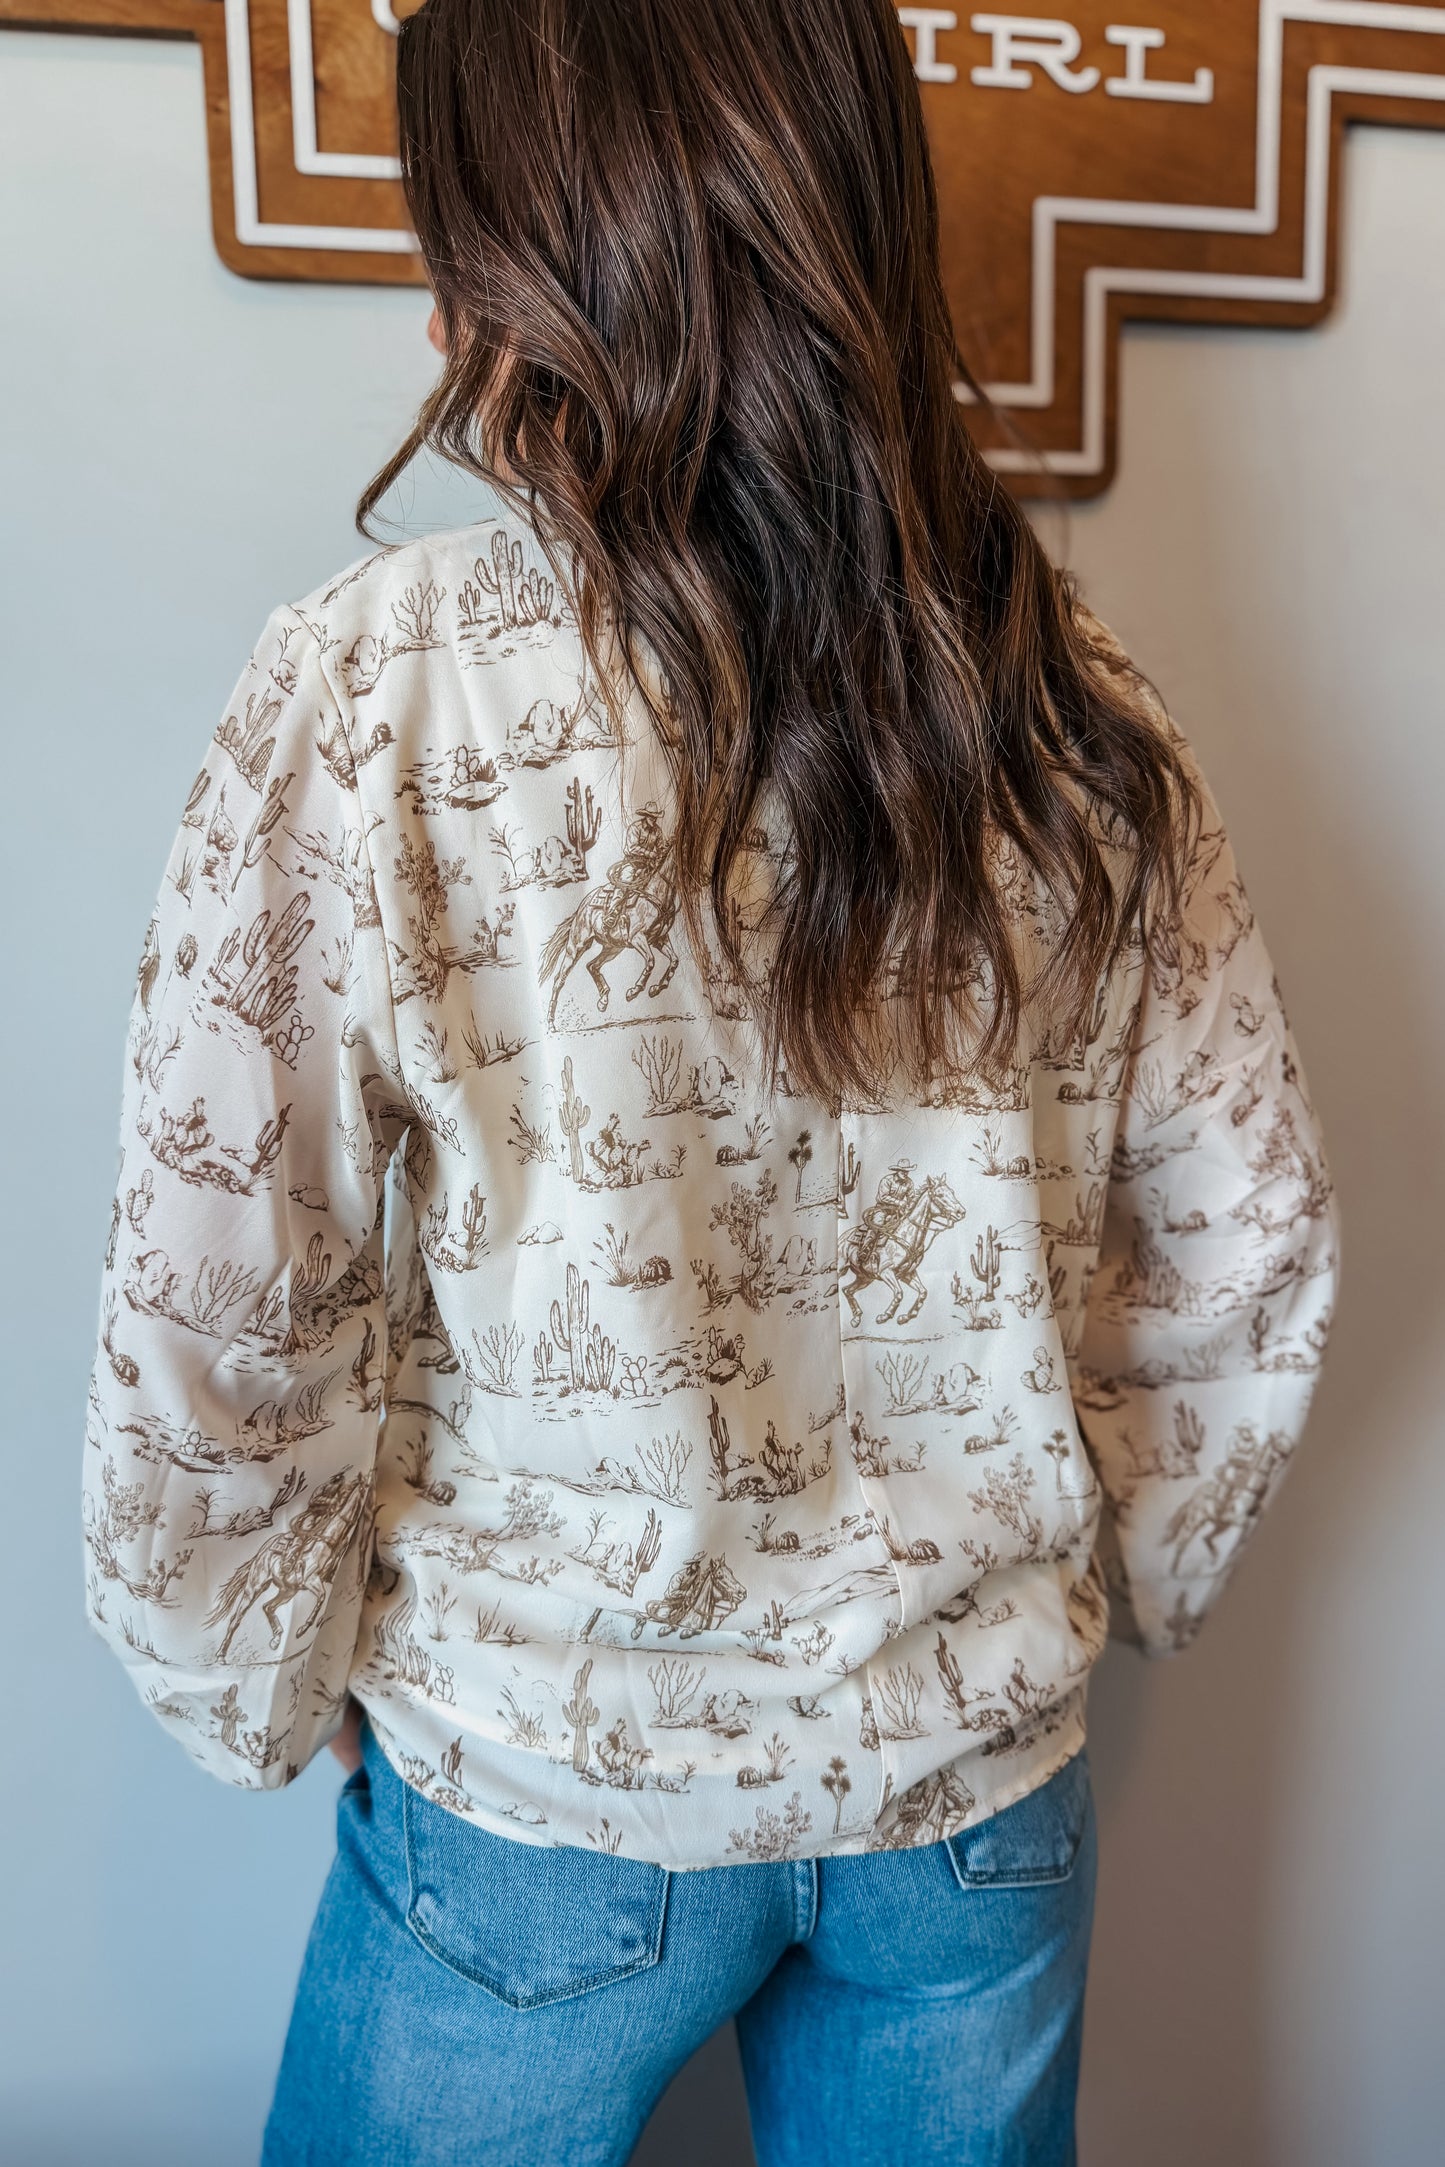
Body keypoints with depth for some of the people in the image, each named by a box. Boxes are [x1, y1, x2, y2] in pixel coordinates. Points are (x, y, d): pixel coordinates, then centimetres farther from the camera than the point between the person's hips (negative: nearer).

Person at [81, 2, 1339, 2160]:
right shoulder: (1070, 692, -9)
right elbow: (1248, 1241, -2)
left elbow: (221, 1306, -17)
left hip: (546, 1798, -2)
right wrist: (1103, 1574, 13)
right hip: (988, 1764, 4)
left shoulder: (385, 686, -20)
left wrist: (267, 1683, 2)